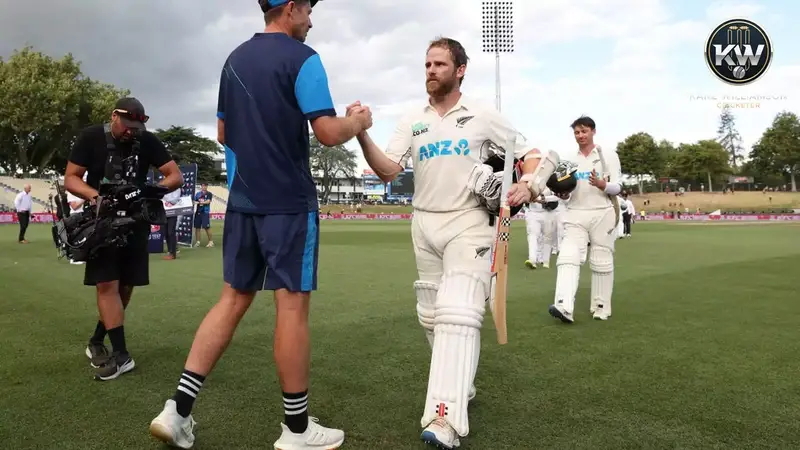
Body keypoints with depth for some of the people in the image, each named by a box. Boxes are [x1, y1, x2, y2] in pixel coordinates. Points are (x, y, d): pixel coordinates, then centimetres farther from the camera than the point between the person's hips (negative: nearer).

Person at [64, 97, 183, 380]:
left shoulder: (148, 142, -3)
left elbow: (176, 176, -4)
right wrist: (94, 195, -26)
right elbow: (71, 178, -5)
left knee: (125, 286, 6)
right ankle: (121, 355, -11)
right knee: (107, 284, -12)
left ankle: (96, 341, 23)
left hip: (135, 221, 3)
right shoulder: (91, 138, -6)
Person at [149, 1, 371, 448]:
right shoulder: (301, 58, -8)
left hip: (243, 200, 7)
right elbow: (329, 133, -14)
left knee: (233, 299, 12)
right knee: (293, 305, -1)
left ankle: (179, 410, 11)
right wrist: (360, 122, 5)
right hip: (289, 202, -7)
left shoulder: (235, 59, 15)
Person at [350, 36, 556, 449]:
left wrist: (527, 186, -16)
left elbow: (528, 153, 5)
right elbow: (387, 171, -4)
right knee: (432, 317, 11)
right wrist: (362, 135, -20)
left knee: (458, 315, -17)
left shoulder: (483, 116, -1)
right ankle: (460, 386, 31)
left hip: (468, 224, -4)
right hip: (424, 225, 5)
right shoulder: (412, 121, 7)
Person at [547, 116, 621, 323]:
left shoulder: (609, 156, 3)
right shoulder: (567, 158, 11)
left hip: (602, 214, -2)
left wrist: (601, 184, -22)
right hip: (575, 215, 2)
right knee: (568, 258, -15)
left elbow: (617, 187, -2)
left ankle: (601, 307, 17)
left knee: (602, 262, 5)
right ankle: (564, 307, -26)